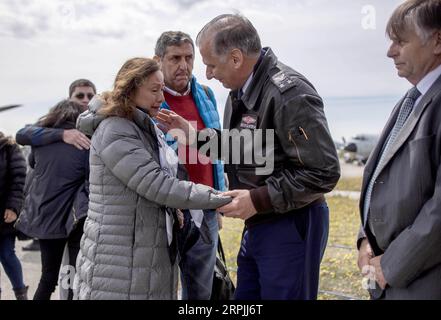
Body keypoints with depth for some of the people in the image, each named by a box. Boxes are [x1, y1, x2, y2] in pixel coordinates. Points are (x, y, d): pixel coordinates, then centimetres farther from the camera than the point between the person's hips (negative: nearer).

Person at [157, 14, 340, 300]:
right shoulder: (241, 91, 7)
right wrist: (192, 132, 8)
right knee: (246, 297, 19)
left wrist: (258, 200, -21)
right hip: (257, 225, 9)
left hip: (291, 227, -9)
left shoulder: (290, 94, -22)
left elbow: (323, 173, -24)